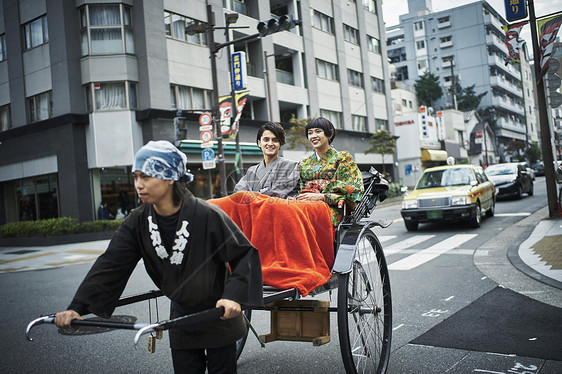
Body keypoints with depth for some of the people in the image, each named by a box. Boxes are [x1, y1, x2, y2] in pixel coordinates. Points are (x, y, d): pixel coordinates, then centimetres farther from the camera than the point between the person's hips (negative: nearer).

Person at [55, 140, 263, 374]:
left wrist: (234, 295, -34)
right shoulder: (138, 222, -10)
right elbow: (110, 266, -10)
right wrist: (77, 307, -19)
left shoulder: (207, 216, -25)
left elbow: (245, 253, -21)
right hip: (181, 317, 4)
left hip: (219, 315, -4)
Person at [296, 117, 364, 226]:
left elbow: (349, 192, -1)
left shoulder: (342, 158, 9)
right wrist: (295, 198, -2)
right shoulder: (303, 164, 25)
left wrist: (321, 197, -11)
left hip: (331, 210, -4)